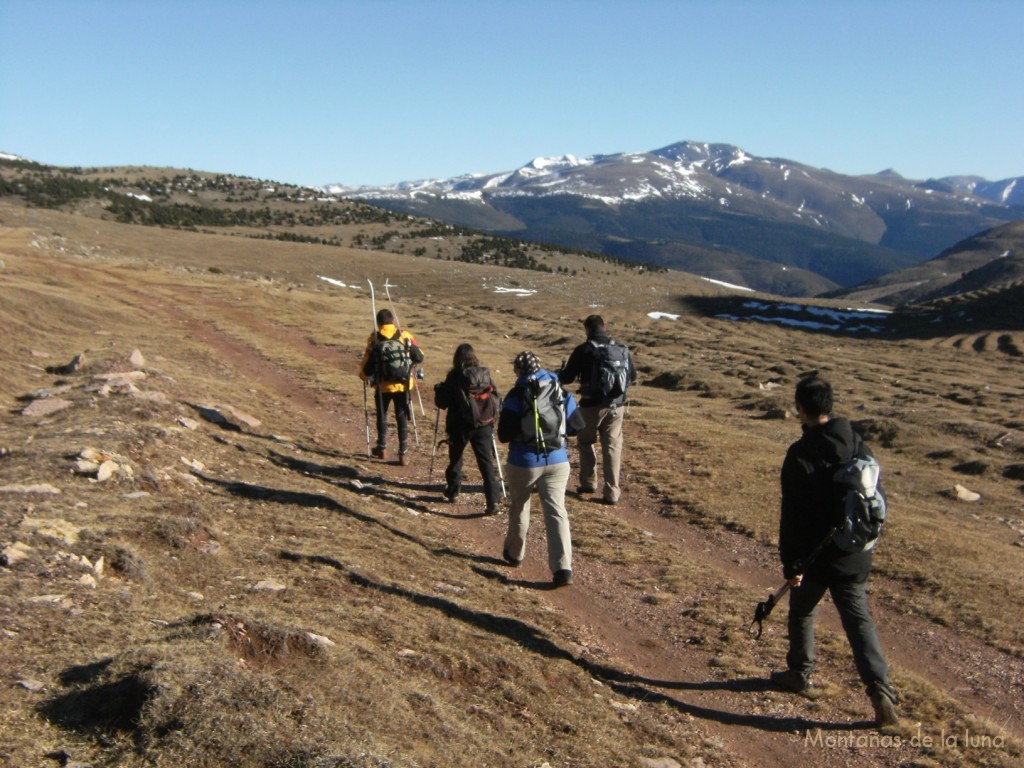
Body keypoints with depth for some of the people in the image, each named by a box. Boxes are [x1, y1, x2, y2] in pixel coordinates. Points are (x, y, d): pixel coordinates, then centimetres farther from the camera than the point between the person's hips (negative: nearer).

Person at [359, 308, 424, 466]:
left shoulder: (374, 339, -6)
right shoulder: (405, 336, -4)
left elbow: (366, 365, -6)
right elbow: (419, 358, 0)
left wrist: (364, 375, 15)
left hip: (382, 386, 0)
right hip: (403, 385, 0)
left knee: (382, 415, 22)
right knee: (402, 419, 10)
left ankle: (382, 448, 30)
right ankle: (403, 454, 9)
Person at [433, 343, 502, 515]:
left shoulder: (454, 377, -10)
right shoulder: (485, 374, -1)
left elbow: (441, 403, -5)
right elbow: (496, 397, 7)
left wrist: (439, 389, 13)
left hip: (460, 426, -1)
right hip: (484, 425, 1)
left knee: (455, 458, 21)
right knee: (486, 462, 0)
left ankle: (452, 491, 36)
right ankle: (493, 500, -10)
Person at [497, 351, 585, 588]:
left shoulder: (516, 396, -10)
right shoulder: (562, 393, 3)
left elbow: (504, 435, -11)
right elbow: (578, 425, 7)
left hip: (524, 462, -2)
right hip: (557, 461, 3)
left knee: (518, 507, 20)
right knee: (556, 511, 0)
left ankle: (514, 553, 38)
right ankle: (563, 568, -12)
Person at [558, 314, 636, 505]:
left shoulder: (583, 350, -9)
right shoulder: (621, 349, 3)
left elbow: (567, 378, -5)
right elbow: (632, 376, 14)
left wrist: (560, 373, 18)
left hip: (592, 405, -3)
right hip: (616, 406, 3)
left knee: (586, 442, 19)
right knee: (612, 446, 9)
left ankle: (589, 483, 21)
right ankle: (612, 491, 6)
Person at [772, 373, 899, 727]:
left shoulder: (800, 455, -20)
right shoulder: (857, 443, 0)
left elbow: (792, 516, -19)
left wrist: (790, 564, -13)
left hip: (816, 555, -5)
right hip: (855, 556, 5)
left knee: (801, 613, 18)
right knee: (859, 620, 9)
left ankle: (800, 674, 33)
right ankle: (880, 689, -3)